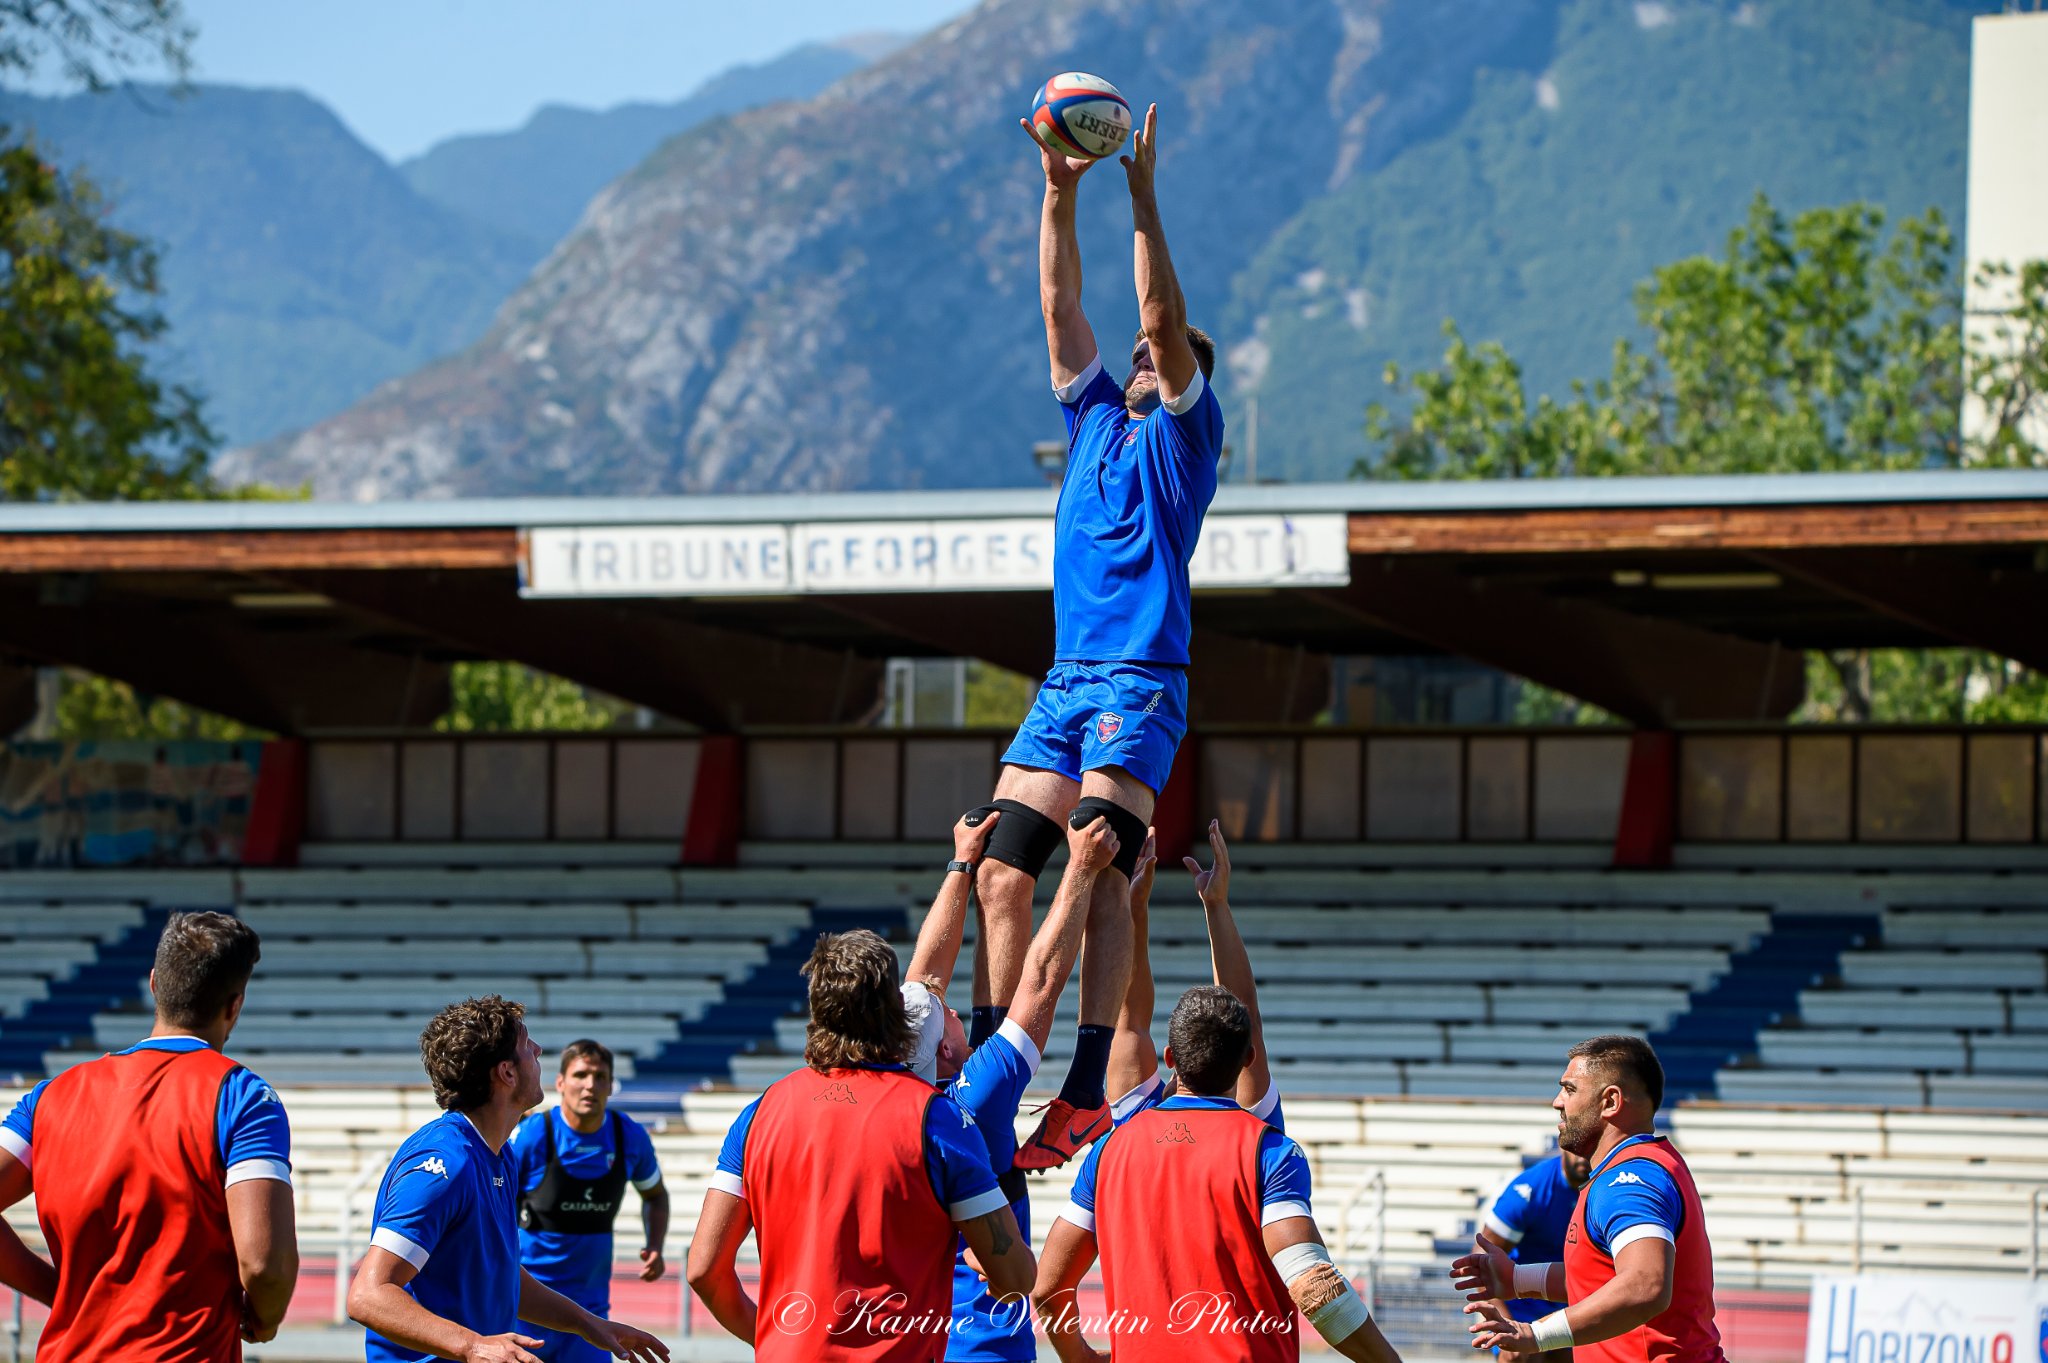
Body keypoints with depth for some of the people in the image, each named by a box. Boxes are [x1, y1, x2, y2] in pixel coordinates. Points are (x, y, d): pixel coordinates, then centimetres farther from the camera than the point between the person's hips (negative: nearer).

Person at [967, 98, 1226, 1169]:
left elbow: (1165, 317, -9)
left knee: (1099, 873, -18)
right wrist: (1060, 193, 9)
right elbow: (1060, 306, 17)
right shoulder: (1096, 417, 21)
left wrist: (1143, 191, -12)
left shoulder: (1183, 433, 3)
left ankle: (1087, 1094, -23)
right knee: (1001, 872, -1)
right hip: (1065, 676, 7)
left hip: (1141, 679, -7)